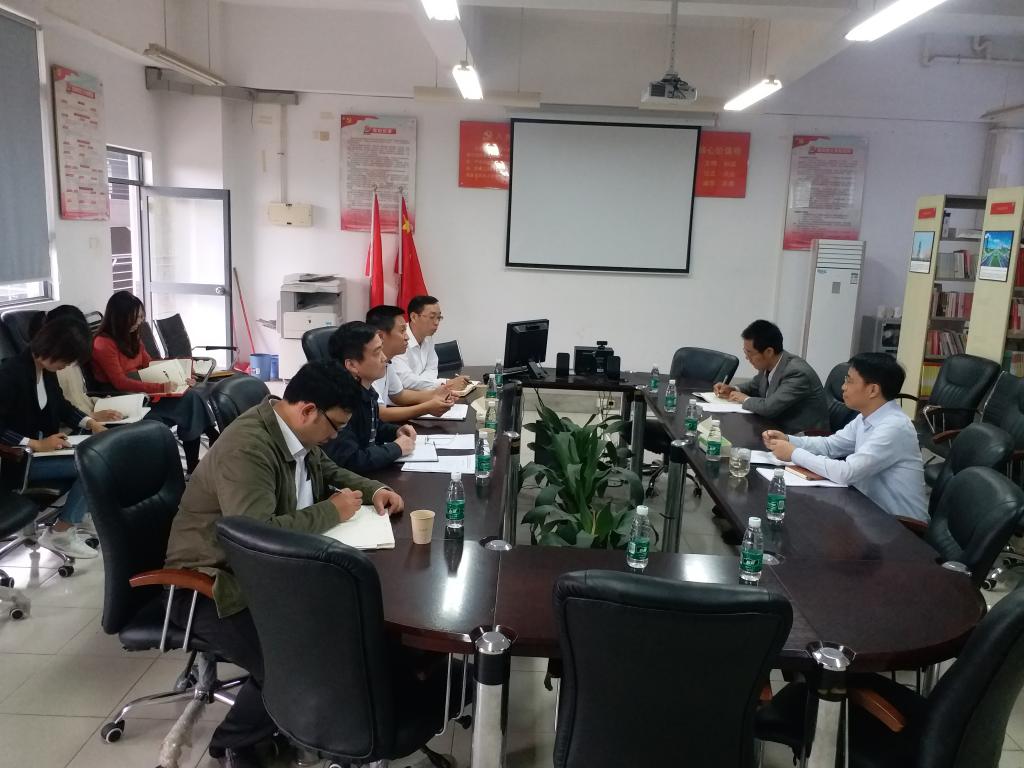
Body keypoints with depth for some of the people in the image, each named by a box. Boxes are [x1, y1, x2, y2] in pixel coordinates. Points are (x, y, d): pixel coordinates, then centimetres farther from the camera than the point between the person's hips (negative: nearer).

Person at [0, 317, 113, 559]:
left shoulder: (46, 369, 2)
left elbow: (61, 405, 15)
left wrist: (91, 422, -1)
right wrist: (36, 444, -30)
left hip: (45, 445, 8)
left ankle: (76, 516, 8)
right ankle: (59, 534, -5)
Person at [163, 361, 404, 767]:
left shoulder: (295, 430, 1)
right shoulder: (246, 449, -28)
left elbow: (327, 471, 20)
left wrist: (373, 490, 1)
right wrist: (332, 510, -24)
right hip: (214, 583, -9)